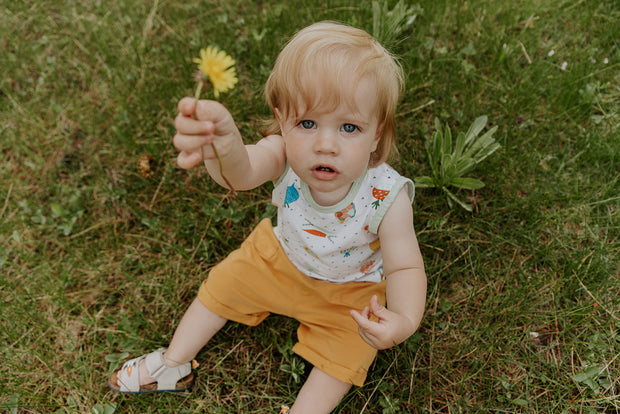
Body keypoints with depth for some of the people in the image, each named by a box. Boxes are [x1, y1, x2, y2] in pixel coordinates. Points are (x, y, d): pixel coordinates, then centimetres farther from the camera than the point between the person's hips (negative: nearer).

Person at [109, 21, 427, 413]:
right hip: (281, 254, 3)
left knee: (344, 355, -14)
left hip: (349, 286, -2)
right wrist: (224, 146, -81)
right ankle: (173, 365, 33)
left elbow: (405, 267, -27)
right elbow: (243, 172, -56)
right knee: (224, 284, 10)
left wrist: (404, 319, -49)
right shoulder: (284, 155, -34)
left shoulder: (387, 199, -37)